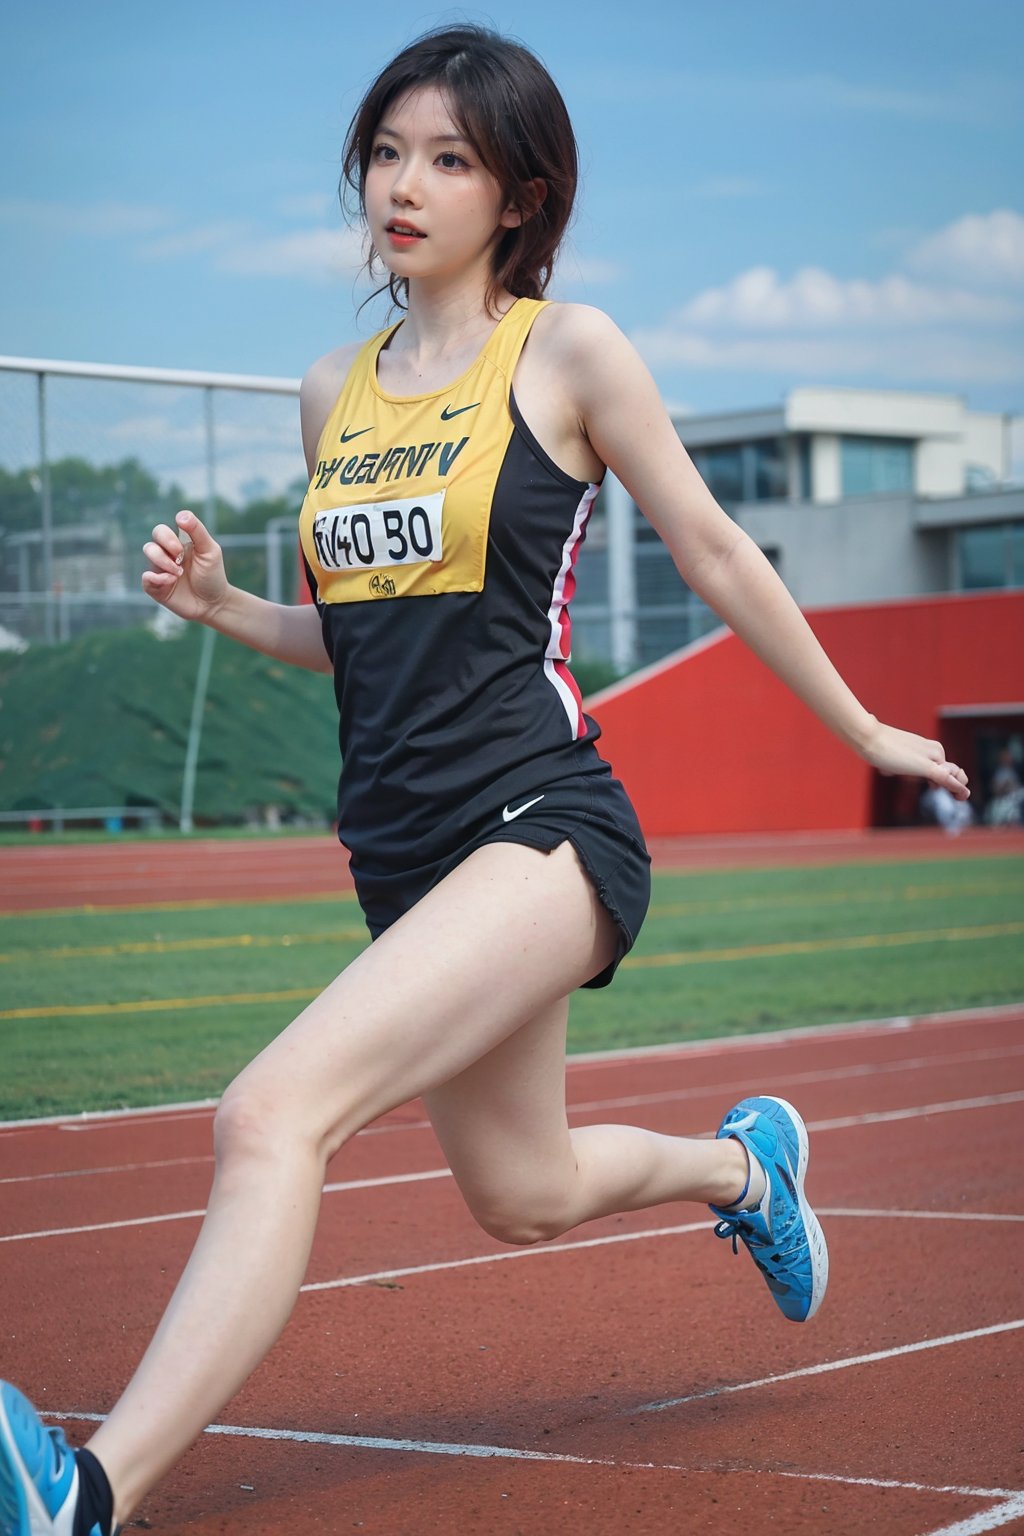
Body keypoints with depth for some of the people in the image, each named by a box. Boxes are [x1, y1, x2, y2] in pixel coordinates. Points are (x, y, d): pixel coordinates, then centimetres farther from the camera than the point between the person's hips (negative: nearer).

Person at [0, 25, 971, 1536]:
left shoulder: (565, 349, -4)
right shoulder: (334, 390, 13)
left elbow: (716, 553, 5)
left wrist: (863, 729, 13)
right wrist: (221, 603, 3)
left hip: (541, 829, -7)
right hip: (406, 860, 7)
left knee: (273, 1111, -26)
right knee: (525, 1194, 21)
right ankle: (741, 1159, 52)